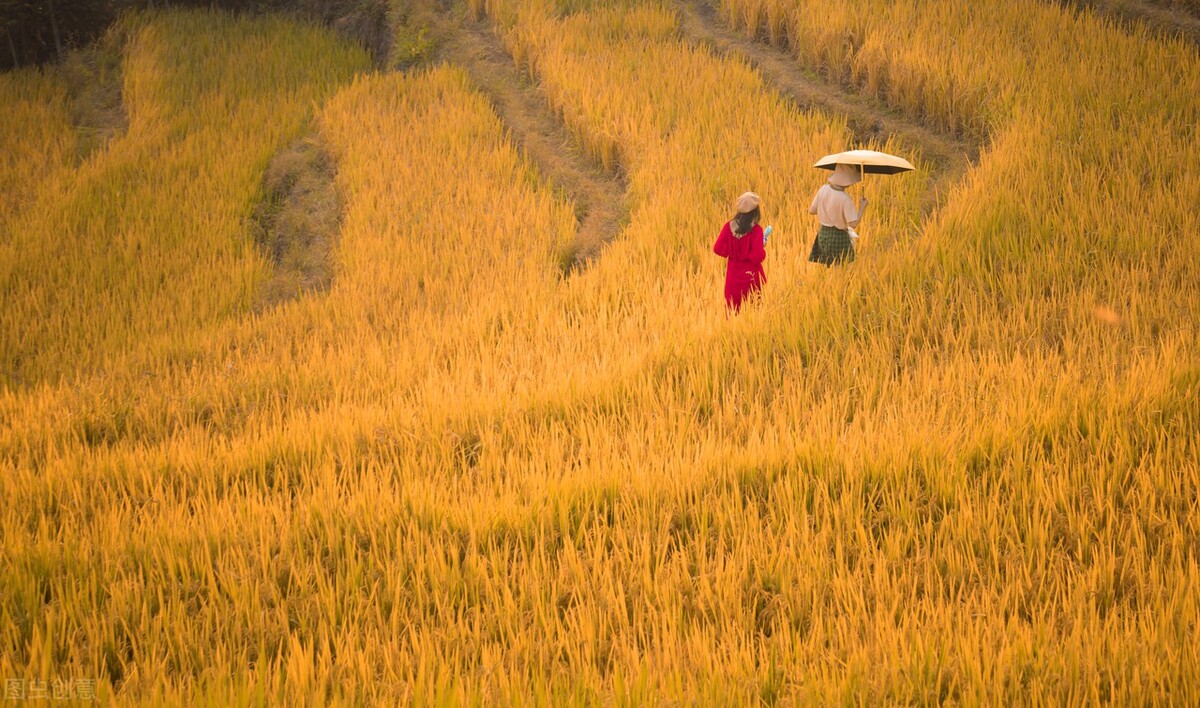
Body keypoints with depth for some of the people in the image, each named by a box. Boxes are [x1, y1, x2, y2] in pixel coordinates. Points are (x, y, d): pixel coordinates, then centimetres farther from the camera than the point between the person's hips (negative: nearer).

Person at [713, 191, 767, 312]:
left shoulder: (729, 226, -5)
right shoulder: (755, 230, -16)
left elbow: (718, 249, -1)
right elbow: (758, 256, -20)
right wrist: (762, 247, -1)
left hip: (733, 276, 4)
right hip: (751, 276, -4)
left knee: (733, 312, 9)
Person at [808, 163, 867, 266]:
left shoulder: (823, 189, -7)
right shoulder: (845, 199, -24)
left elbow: (812, 210, 3)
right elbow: (853, 224, -21)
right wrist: (862, 208, -7)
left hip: (823, 234, 6)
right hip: (838, 237, -6)